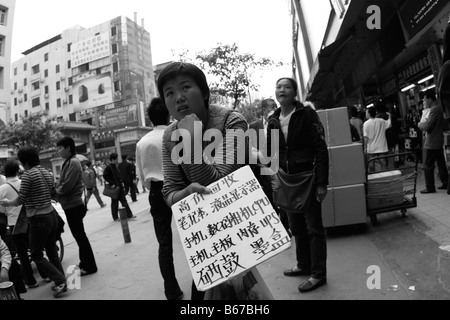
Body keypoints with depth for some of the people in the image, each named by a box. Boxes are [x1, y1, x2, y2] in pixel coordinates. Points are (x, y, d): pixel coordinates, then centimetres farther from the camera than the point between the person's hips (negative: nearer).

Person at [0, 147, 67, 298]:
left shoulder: (28, 175, -14)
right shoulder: (46, 172, 8)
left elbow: (20, 200, -12)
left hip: (39, 219, -7)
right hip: (52, 215, 8)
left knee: (37, 255, 6)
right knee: (52, 251, 16)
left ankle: (60, 281, -1)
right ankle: (61, 283, 20)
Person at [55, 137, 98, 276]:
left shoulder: (73, 163, -17)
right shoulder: (68, 163, 13)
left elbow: (66, 187, -23)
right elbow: (62, 185, 15)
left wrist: (53, 191, -6)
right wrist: (55, 190, -2)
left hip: (73, 206, -10)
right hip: (71, 205, 10)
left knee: (80, 235, -1)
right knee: (79, 235, 18)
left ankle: (89, 266, 8)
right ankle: (85, 262, 31)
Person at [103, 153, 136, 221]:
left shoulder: (115, 166, 14)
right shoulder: (108, 168, -12)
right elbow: (105, 176, -20)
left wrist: (121, 184, 16)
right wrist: (112, 183, -20)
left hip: (119, 187, 8)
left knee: (124, 201, 8)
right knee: (114, 202, 2)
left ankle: (129, 215, 12)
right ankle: (115, 217, 11)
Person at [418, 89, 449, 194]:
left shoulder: (434, 109, -18)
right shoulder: (439, 108, 14)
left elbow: (427, 126, -23)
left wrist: (420, 124, -3)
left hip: (432, 143, -10)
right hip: (439, 142, 10)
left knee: (428, 165, -4)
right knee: (441, 163, 15)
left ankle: (430, 187, 1)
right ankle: (445, 183, 21)